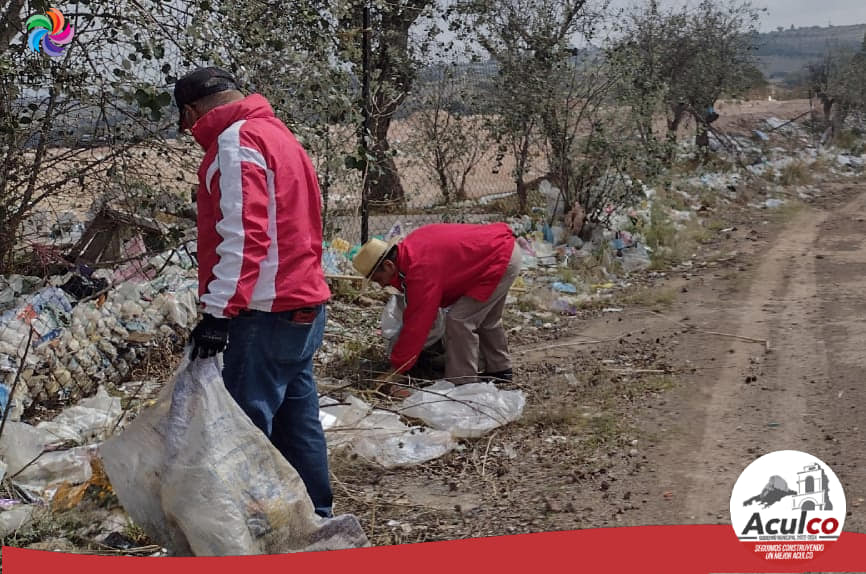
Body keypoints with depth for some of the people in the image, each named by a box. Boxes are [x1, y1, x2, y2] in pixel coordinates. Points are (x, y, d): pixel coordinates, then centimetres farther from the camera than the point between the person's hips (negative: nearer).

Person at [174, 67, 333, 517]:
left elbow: (242, 235, -21)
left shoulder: (236, 143, -11)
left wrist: (218, 311, -23)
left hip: (268, 313, -10)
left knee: (248, 425, -6)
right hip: (303, 303, 10)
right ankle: (315, 514, 22)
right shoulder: (275, 133, 19)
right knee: (297, 417, 14)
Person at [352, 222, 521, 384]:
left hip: (502, 260, -10)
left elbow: (417, 325, -24)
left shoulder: (421, 271, -28)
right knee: (486, 319, 25)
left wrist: (396, 369, -17)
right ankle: (500, 369, 43)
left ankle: (461, 385, -2)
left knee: (459, 320, -11)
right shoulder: (408, 248, 0)